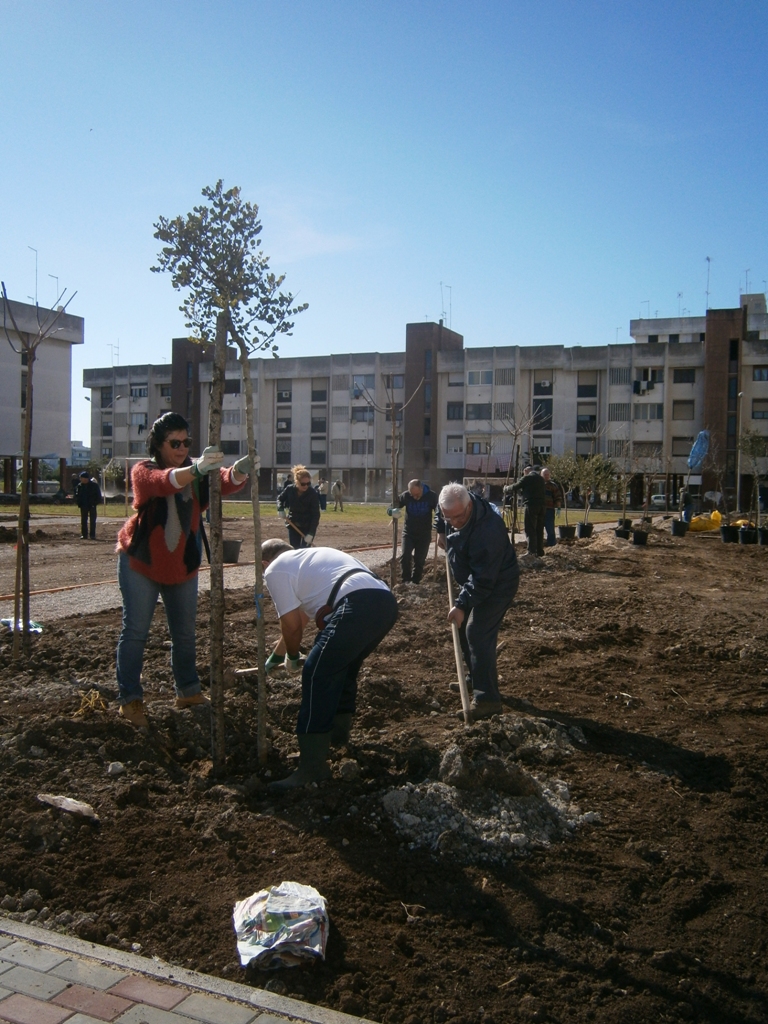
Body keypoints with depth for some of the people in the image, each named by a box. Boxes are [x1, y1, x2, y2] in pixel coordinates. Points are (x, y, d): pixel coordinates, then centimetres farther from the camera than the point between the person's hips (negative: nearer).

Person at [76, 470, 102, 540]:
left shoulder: (94, 485, -5)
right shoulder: (80, 485, 6)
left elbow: (98, 495, 1)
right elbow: (78, 495, 15)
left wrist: (97, 502, -7)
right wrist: (79, 503, 2)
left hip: (92, 505, -3)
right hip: (83, 506, 3)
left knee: (92, 521, 0)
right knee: (83, 521, 4)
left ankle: (92, 535, 3)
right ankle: (84, 534, 8)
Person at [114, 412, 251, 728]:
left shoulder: (195, 470, -1)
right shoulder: (143, 471, -13)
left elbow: (224, 482, -21)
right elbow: (165, 482, -36)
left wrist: (239, 472, -45)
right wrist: (196, 469, -56)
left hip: (182, 564, 4)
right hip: (141, 561, -4)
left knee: (185, 631, 12)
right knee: (135, 631, -3)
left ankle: (188, 691, 25)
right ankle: (130, 700, 6)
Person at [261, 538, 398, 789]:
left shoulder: (274, 570, 11)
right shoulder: (306, 558, 38)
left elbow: (291, 624, 9)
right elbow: (301, 613, 51)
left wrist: (292, 658, 29)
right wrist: (280, 647, 65)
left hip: (359, 606, -9)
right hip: (387, 601, 10)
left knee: (317, 674, -5)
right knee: (343, 666, 28)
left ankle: (312, 767, -5)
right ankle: (338, 733, 42)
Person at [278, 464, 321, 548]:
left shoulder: (312, 493, -20)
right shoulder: (289, 489, -12)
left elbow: (315, 514, -20)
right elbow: (280, 498, 10)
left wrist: (311, 533, -27)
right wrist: (280, 509, -12)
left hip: (308, 526, -3)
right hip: (293, 525, 3)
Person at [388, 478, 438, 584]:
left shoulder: (431, 496, -14)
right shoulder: (405, 496, -13)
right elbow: (390, 507, -8)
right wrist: (393, 511, -33)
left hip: (424, 534, 0)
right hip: (408, 533, 0)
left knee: (419, 560, 4)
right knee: (405, 557, -13)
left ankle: (415, 582, 17)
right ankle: (406, 580, 1)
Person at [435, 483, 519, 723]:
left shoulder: (487, 531, -38)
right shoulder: (450, 508, -12)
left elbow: (483, 579, -36)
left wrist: (462, 604, -36)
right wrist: (441, 531, 11)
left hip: (497, 584, -9)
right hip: (473, 580, 9)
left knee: (477, 633, -18)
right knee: (464, 629, 17)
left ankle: (487, 698, -17)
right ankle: (477, 679, 34)